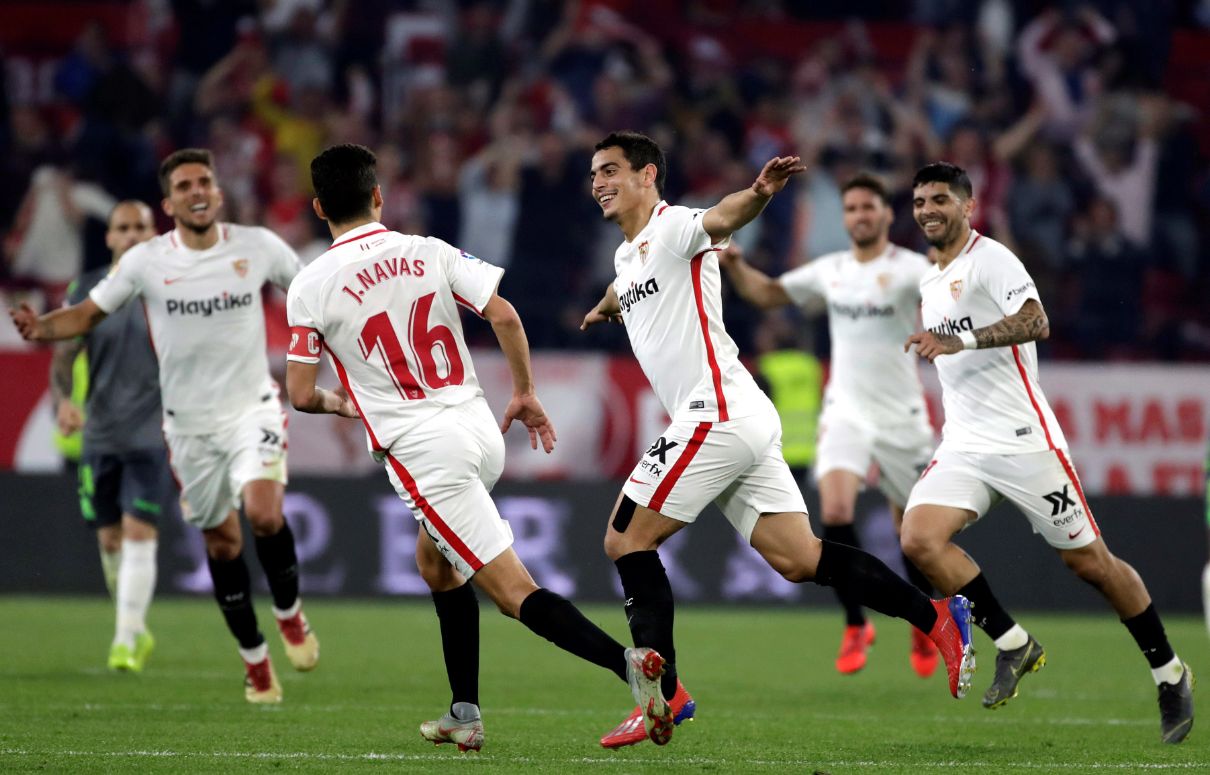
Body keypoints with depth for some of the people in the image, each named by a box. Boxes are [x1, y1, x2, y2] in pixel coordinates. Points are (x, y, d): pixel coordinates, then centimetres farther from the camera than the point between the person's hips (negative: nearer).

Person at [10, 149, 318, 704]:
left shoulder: (258, 246, -5)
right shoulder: (146, 261, -6)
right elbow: (88, 313, 1)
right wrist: (42, 328, -18)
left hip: (252, 408, -1)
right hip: (190, 423, 1)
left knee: (263, 512, -25)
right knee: (221, 541, 7)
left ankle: (289, 613, 3)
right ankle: (254, 660, 23)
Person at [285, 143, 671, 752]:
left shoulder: (310, 287, -4)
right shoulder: (429, 251, 5)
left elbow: (300, 394, -1)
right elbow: (503, 315, -3)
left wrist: (338, 403, 22)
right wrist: (526, 395, 11)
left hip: (422, 450, -6)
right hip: (481, 430, 6)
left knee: (514, 592, -8)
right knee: (434, 564, 28)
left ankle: (625, 661, -28)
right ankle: (464, 714, 24)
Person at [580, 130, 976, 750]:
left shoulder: (672, 228, -6)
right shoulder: (626, 256, 21)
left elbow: (720, 220, -31)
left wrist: (759, 192, -51)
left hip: (718, 414, -9)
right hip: (742, 422, 9)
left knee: (625, 541, -5)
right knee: (798, 559, 3)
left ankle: (664, 692, -5)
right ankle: (937, 616, 2)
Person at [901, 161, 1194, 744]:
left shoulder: (990, 258, -9)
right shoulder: (931, 283, 18)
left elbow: (1035, 323, -26)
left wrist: (962, 339, -35)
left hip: (1020, 438, -7)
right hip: (962, 445, 7)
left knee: (1086, 559, -1)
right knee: (919, 539, -17)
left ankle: (1170, 673, 15)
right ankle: (1013, 644, -3)